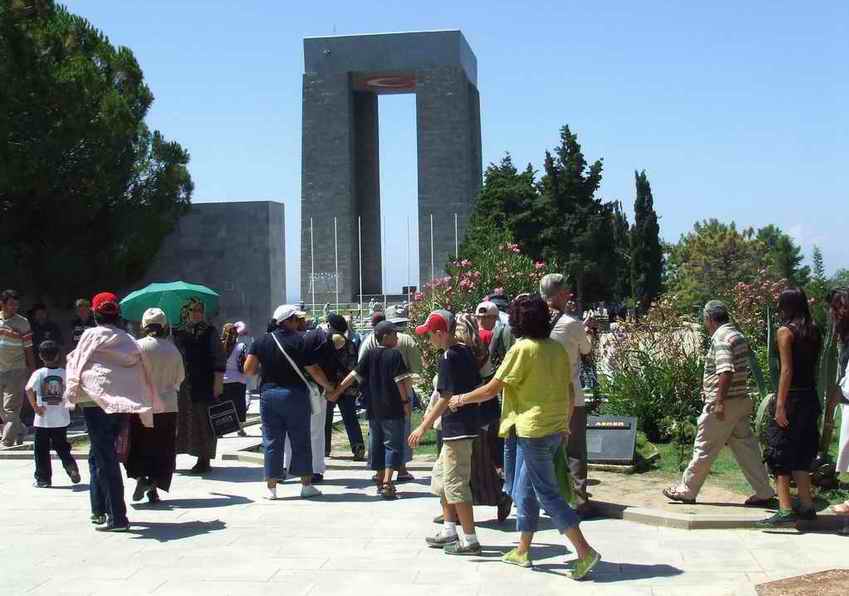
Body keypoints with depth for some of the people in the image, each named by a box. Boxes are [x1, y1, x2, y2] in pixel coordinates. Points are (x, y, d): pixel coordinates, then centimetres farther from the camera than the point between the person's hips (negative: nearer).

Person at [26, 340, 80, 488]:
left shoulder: (39, 373, -8)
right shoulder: (64, 373, -2)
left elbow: (29, 390, -22)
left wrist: (35, 407, -14)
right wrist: (68, 403, 8)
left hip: (43, 420, -2)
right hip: (61, 420, 2)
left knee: (41, 451, 9)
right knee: (62, 447, 17)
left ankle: (43, 479, 12)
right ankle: (71, 466, -3)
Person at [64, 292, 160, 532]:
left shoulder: (92, 335, -1)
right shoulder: (128, 341, 12)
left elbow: (78, 365, -2)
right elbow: (143, 373, 12)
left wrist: (72, 392, 5)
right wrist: (146, 412, 18)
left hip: (98, 402, -5)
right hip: (125, 404, 5)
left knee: (105, 458, -4)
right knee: (100, 455, 20)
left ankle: (117, 517, -8)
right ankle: (99, 510, 25)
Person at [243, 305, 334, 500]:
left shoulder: (261, 341, 2)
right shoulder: (299, 341, -8)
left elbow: (248, 369, -2)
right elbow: (314, 370, -9)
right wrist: (329, 387, 5)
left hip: (268, 394, 3)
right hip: (295, 395, -3)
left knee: (272, 442, 8)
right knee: (301, 441, 6)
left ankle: (271, 487, 9)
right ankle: (306, 485, 10)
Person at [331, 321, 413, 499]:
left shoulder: (370, 355, 6)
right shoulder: (394, 355, -9)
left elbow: (353, 375, 4)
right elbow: (401, 381, -14)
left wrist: (336, 392, 9)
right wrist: (406, 401, -7)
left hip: (374, 409, 6)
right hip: (393, 409, -6)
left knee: (376, 444, 16)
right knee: (393, 445, -2)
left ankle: (380, 481, 22)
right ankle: (387, 484, -12)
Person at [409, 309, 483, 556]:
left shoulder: (448, 357, -17)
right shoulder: (466, 351, 10)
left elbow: (446, 397, -20)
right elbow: (477, 387, 15)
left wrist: (424, 427, -17)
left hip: (457, 429, -10)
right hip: (469, 423, 10)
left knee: (456, 484, -4)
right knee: (441, 477, 19)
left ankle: (470, 540, 1)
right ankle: (449, 532, 24)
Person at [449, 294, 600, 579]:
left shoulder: (522, 348, -14)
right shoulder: (558, 349, 6)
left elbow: (492, 389, -10)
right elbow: (570, 393, 12)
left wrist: (461, 399, 5)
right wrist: (565, 424, 25)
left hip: (532, 430, -8)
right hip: (555, 429, 8)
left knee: (547, 493, -4)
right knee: (524, 489, 17)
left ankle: (585, 551, -7)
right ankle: (522, 551, 24)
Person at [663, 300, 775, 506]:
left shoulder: (721, 338, -15)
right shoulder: (738, 336, 15)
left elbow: (726, 371, -26)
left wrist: (719, 401, -23)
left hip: (724, 404, -9)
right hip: (741, 401, 9)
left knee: (704, 448, 1)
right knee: (746, 446, 11)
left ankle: (687, 490, 10)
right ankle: (764, 492, 11)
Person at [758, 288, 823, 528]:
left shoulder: (785, 331, -11)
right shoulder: (814, 331, 9)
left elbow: (786, 370, -17)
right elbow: (814, 368, 8)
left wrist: (780, 405, -18)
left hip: (791, 399, -7)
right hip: (810, 398, 7)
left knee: (780, 454, -2)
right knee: (800, 454, 18)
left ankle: (785, 510, -8)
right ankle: (807, 506, 22)